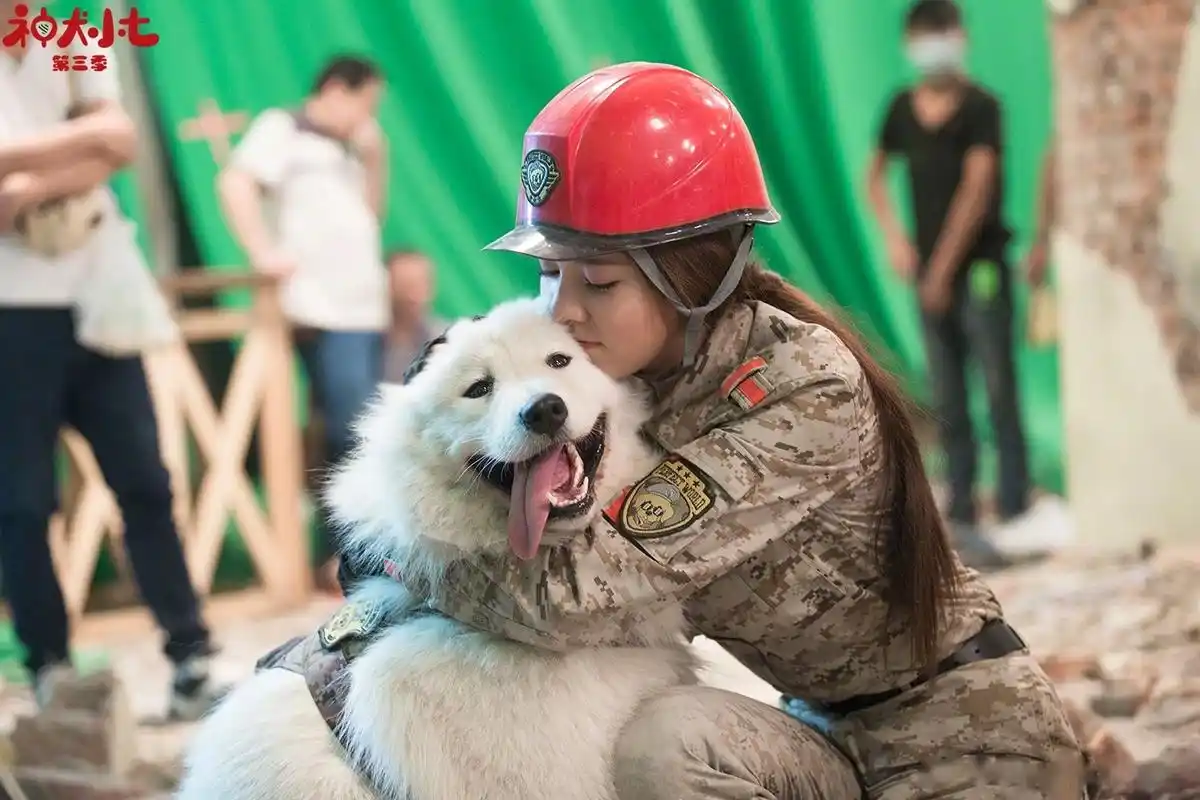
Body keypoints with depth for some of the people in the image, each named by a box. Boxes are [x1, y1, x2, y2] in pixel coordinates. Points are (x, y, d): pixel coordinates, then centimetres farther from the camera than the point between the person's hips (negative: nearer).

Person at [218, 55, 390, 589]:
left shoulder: (343, 148, 24)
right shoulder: (282, 129, -2)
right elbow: (235, 184, -16)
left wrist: (375, 160, 12)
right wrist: (262, 252, -24)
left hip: (366, 311, 9)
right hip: (325, 315, -9)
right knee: (353, 435, -14)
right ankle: (338, 556, -9)